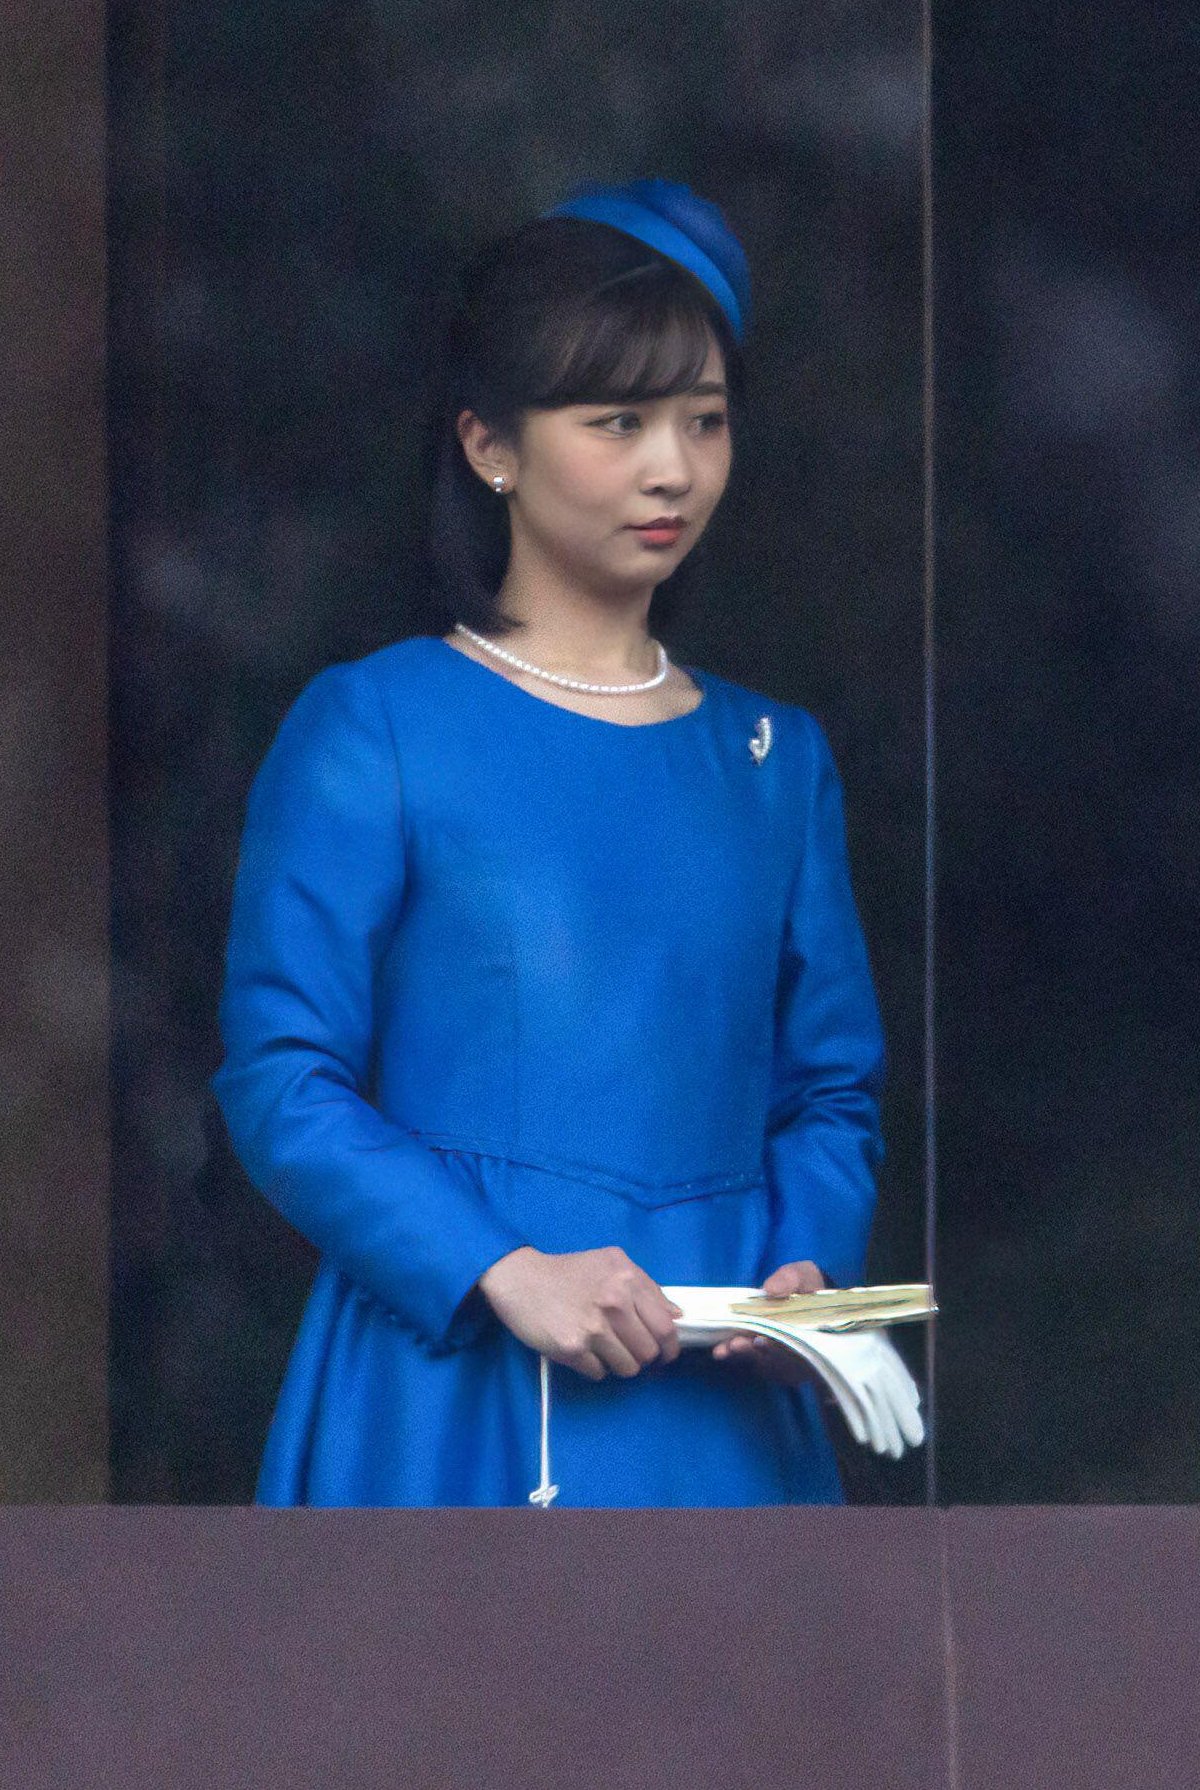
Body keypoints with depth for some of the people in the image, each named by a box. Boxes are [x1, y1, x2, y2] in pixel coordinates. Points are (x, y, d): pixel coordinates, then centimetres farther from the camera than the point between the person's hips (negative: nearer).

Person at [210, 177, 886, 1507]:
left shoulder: (775, 760, 13)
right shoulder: (369, 731, -1)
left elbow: (832, 1085, 15)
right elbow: (281, 1081, -7)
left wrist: (808, 1268, -6)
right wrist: (502, 1273, -18)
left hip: (716, 1414, 4)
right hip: (455, 1404, -4)